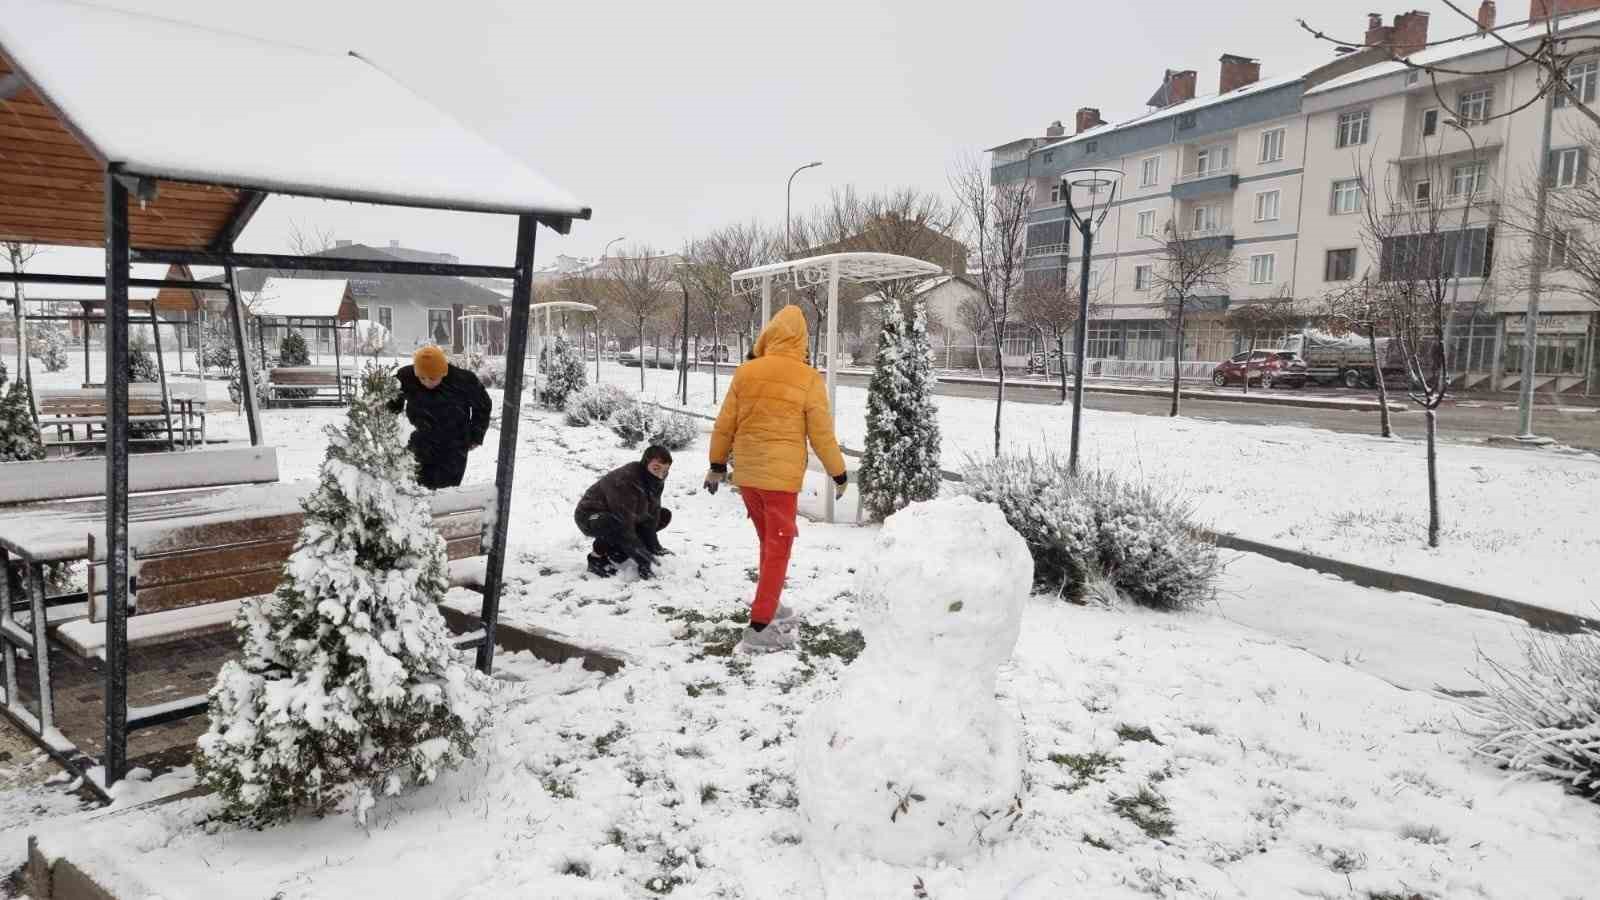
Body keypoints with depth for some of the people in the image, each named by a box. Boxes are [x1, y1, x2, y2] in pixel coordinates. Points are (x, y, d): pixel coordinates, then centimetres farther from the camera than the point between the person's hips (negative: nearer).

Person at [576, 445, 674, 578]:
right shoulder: (625, 481, -34)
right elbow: (623, 522, -36)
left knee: (665, 515, 4)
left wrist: (654, 546, -20)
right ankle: (597, 557, -12)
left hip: (621, 517, 9)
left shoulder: (655, 481, -9)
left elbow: (651, 517, -10)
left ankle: (616, 548, 5)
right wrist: (640, 554, -37)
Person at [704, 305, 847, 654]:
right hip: (781, 475, -4)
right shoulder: (809, 379, -10)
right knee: (778, 547, 3)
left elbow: (724, 425, 6)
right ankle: (760, 628, -1)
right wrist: (839, 474, 7)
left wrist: (717, 465, 19)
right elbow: (822, 435, -6)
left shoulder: (745, 372, 0)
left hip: (746, 473, 5)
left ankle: (769, 605, 33)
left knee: (768, 542, 22)